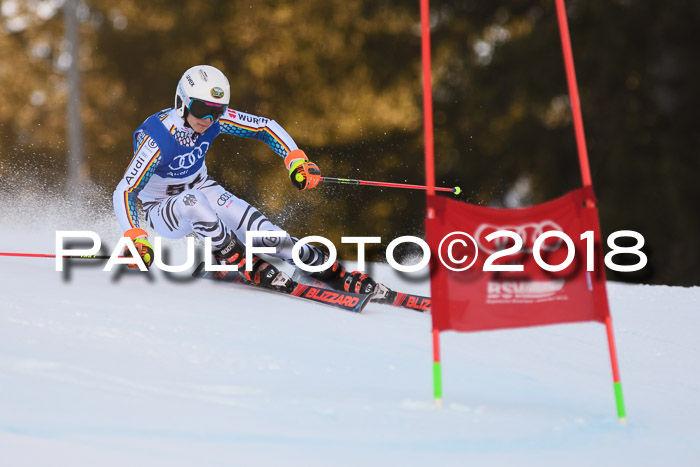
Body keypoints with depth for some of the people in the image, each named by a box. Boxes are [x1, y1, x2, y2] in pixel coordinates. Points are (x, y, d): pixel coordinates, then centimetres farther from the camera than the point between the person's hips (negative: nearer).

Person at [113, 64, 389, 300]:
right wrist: (134, 236, -43)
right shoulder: (158, 139, -31)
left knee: (262, 231, -18)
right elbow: (124, 191, -29)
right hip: (162, 211, -4)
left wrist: (296, 159, -21)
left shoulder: (215, 119, -17)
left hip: (203, 191, 4)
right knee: (192, 201, -40)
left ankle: (336, 275, -14)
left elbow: (265, 127, -6)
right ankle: (245, 265, -26)